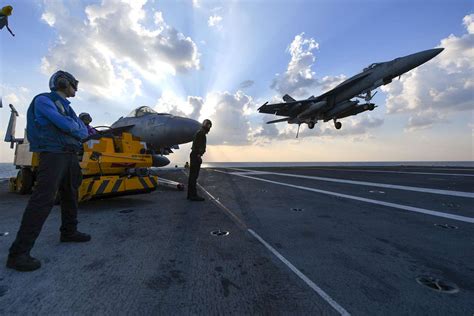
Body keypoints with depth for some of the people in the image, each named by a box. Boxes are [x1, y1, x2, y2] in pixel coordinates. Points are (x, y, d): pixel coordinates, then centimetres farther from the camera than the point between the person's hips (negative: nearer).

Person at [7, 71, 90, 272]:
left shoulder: (66, 106, 21)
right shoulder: (43, 100, -2)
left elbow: (83, 131, 12)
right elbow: (66, 125, -16)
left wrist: (73, 129, -7)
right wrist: (76, 127, 3)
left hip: (70, 155, 8)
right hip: (53, 154, -8)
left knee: (70, 196, 13)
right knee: (43, 199, -15)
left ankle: (69, 232, 26)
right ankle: (19, 253, -9)